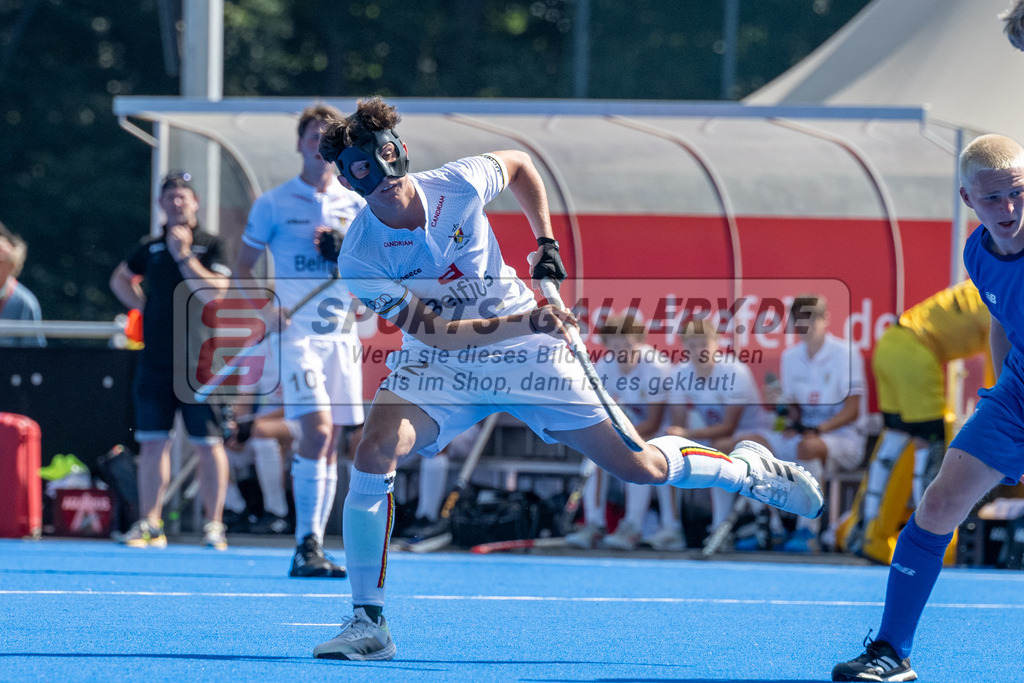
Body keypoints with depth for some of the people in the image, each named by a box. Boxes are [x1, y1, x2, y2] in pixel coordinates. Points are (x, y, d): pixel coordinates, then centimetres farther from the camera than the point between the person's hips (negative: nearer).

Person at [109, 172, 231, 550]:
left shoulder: (211, 246, 0)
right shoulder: (150, 248, 13)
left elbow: (213, 293, -14)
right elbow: (120, 279, 30)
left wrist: (184, 255, -14)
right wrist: (143, 306, 14)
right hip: (155, 360, 4)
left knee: (208, 444, -2)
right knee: (152, 442, 3)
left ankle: (214, 523, 4)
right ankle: (149, 524, 7)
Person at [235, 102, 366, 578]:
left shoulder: (355, 205, 12)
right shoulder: (274, 203, 3)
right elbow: (243, 266, 6)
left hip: (341, 333, 4)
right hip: (295, 330, -4)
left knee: (330, 444, 4)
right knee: (317, 429, -19)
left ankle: (312, 548, 10)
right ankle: (307, 546, -20)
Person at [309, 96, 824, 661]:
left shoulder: (458, 184, -17)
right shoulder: (360, 259, -21)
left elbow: (519, 164, 7)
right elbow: (433, 332, -25)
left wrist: (545, 242, 2)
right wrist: (524, 322, -35)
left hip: (523, 356, 1)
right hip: (437, 364, -1)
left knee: (640, 467, -1)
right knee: (372, 453, -29)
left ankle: (748, 469, 31)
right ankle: (368, 625, -20)